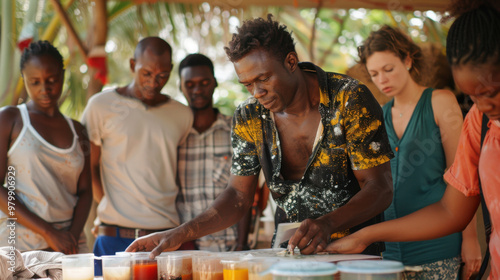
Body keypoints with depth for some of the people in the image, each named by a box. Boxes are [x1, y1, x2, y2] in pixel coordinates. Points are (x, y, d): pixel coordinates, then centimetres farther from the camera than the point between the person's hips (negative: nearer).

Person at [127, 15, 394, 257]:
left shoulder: (350, 100, -17)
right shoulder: (249, 117, -6)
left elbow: (380, 187, -18)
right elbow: (239, 195, 0)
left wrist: (327, 224, -36)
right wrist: (181, 234, -15)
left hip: (357, 248, -1)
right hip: (290, 248, 2)